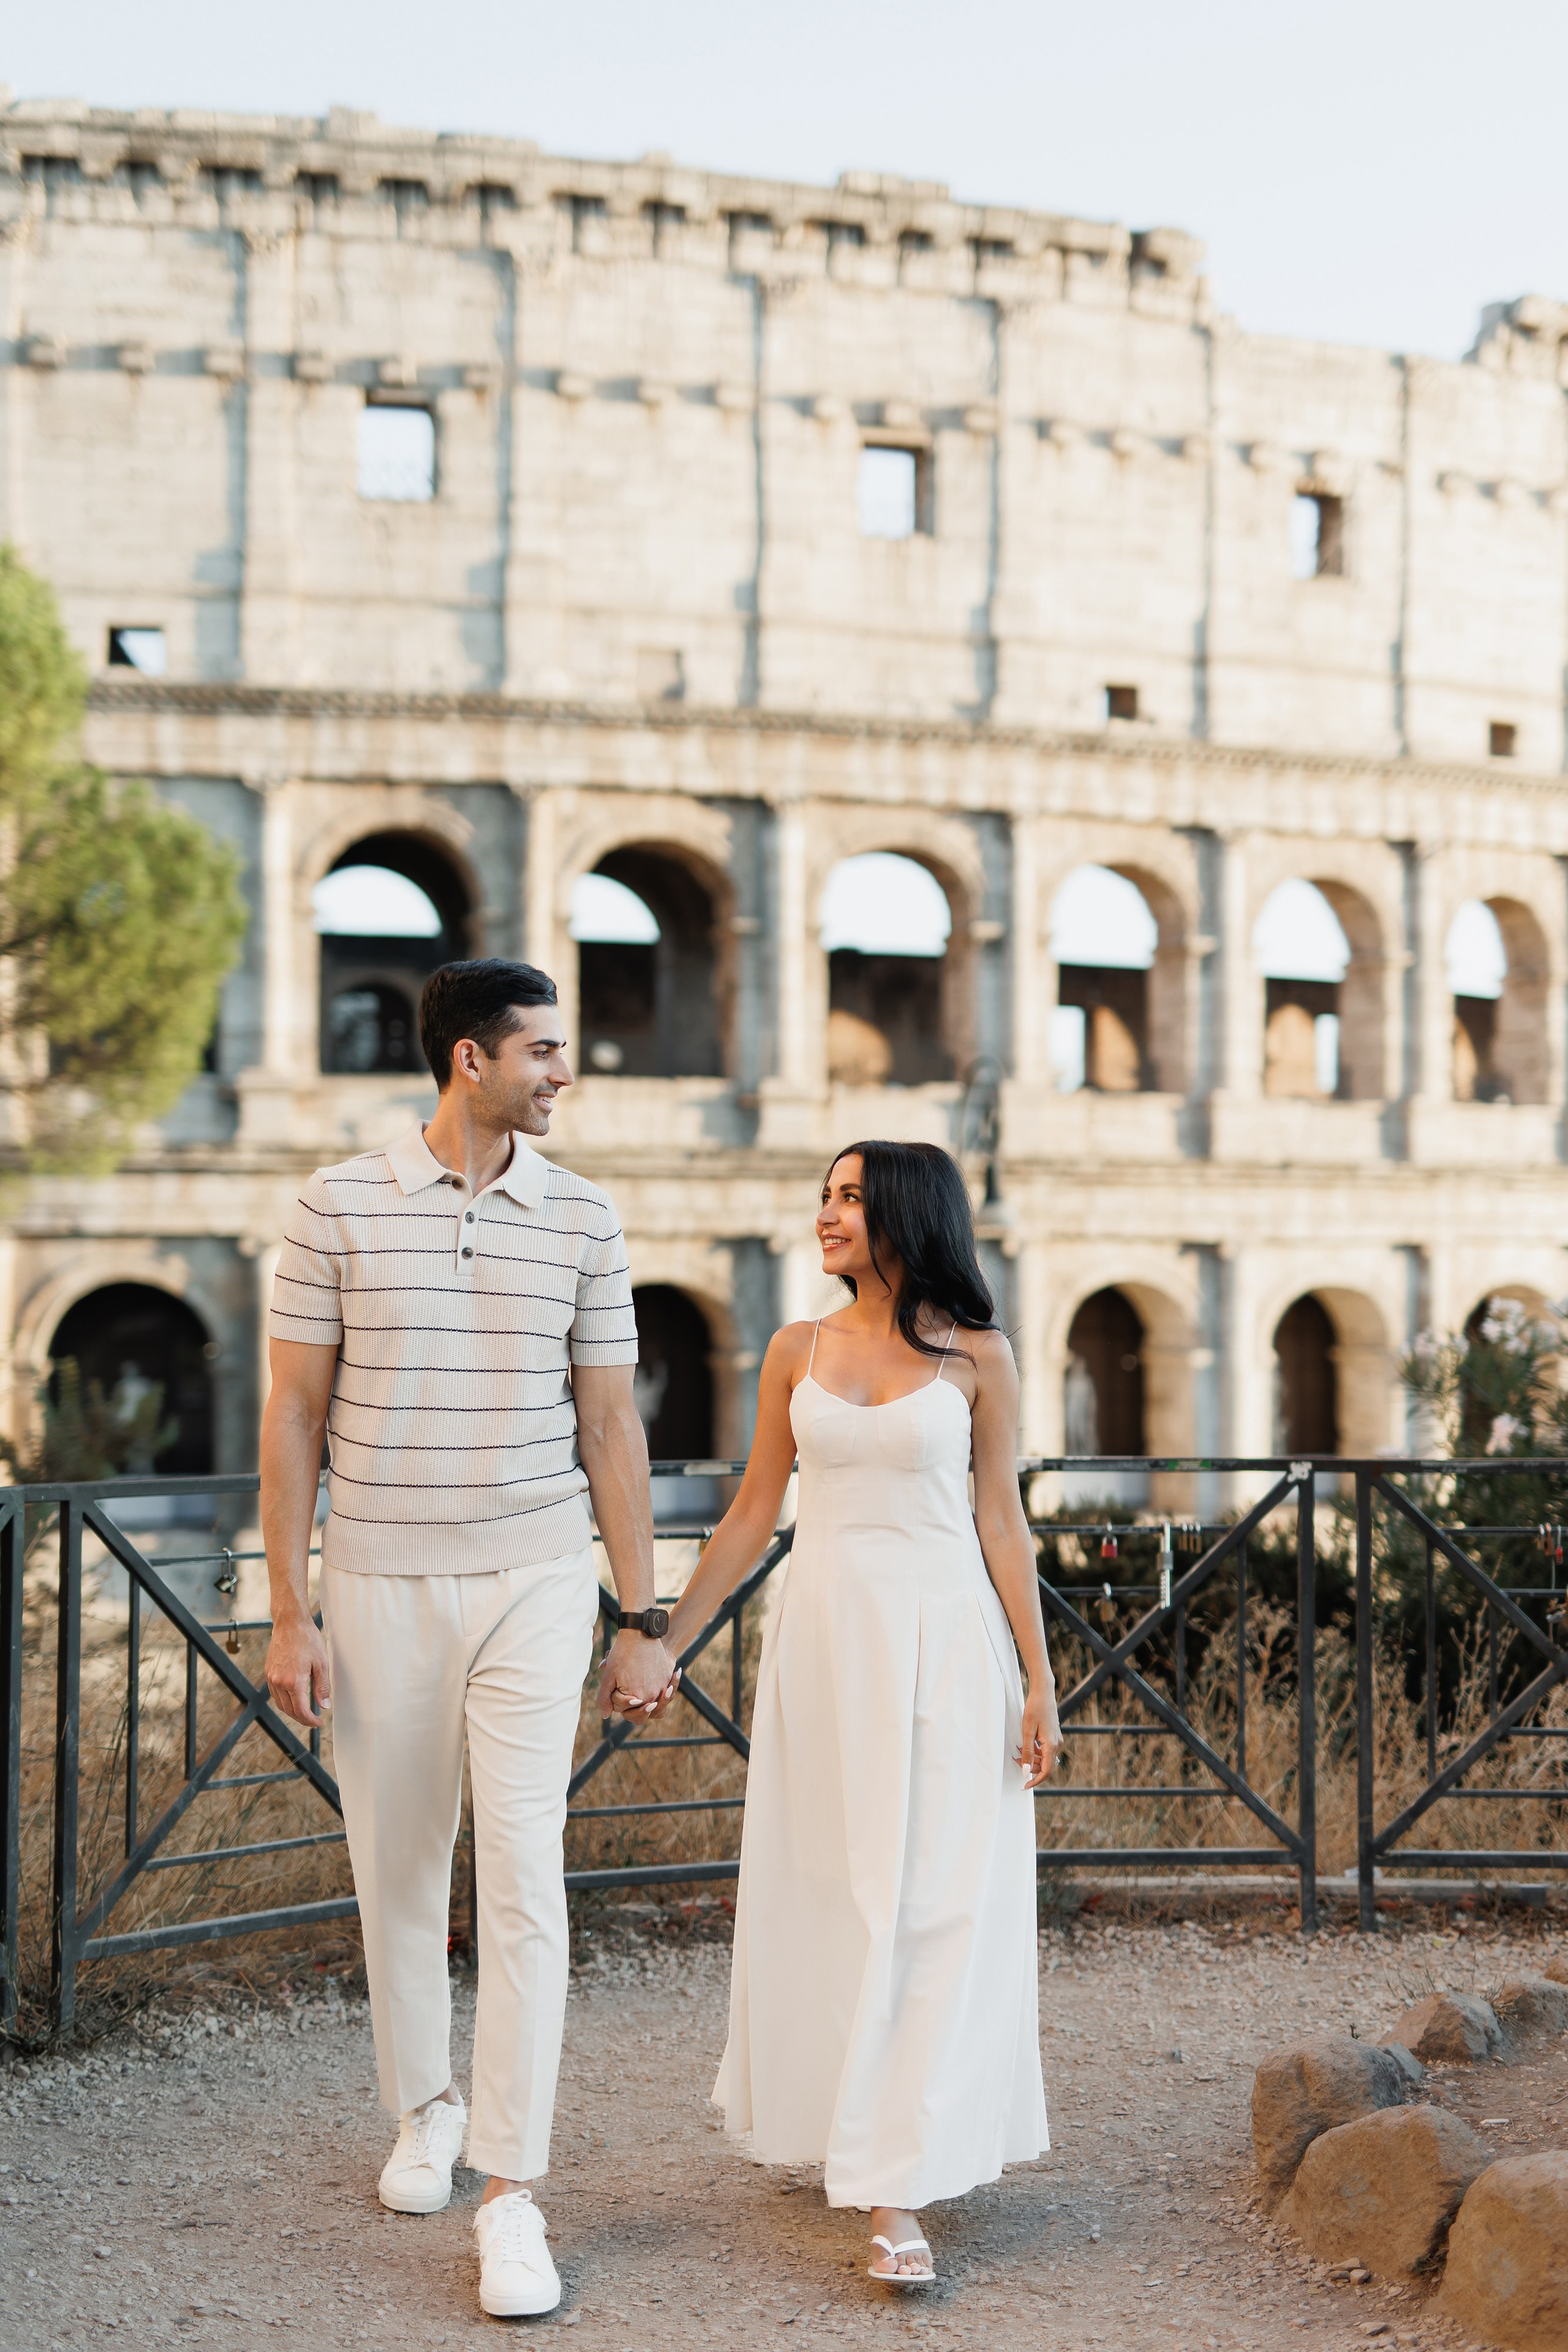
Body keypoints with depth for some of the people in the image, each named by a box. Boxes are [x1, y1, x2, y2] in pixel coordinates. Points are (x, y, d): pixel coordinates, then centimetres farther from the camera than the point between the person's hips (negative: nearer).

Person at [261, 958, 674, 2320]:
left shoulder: (581, 1221, 2)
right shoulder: (340, 1208, -3)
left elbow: (610, 1427, 5)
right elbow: (293, 1417, 0)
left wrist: (642, 1620, 3)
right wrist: (289, 1619, -4)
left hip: (535, 1587, 0)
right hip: (381, 1590, 0)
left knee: (524, 1874, -8)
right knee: (398, 1870, 12)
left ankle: (512, 2193, -2)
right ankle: (425, 2106, 35)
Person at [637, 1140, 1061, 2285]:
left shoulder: (976, 1355, 0)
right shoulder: (797, 1351, 7)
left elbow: (1003, 1521, 1)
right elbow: (755, 1513, 11)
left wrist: (1039, 1681, -2)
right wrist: (665, 1639, 9)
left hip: (943, 1640, -3)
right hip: (824, 1633, 3)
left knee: (927, 1904, -5)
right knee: (824, 1895, 9)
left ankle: (898, 2190, -3)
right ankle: (833, 2120, 30)